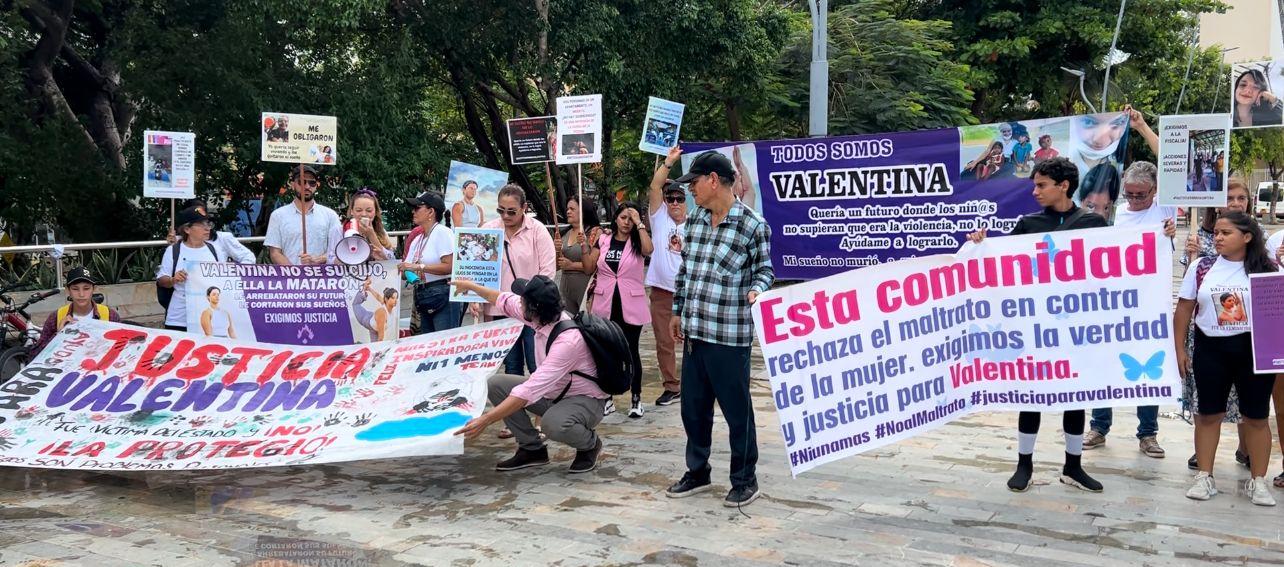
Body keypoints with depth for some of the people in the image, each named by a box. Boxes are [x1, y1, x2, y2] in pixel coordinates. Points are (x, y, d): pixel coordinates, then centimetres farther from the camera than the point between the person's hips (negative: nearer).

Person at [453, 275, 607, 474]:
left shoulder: (568, 340, -35)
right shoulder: (543, 315, -11)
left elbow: (531, 390, -38)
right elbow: (506, 301, 11)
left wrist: (486, 420, -39)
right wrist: (471, 286, 24)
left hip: (585, 400, -8)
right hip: (553, 392, 8)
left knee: (554, 423, -39)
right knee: (496, 384, -4)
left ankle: (590, 444, -3)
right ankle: (532, 449, 5)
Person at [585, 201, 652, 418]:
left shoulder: (637, 241, 0)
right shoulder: (604, 239, 6)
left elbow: (649, 249, -24)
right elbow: (590, 267, 6)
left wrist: (639, 223, -19)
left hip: (630, 306, -2)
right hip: (605, 305, 3)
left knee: (631, 351, 3)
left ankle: (636, 398, 13)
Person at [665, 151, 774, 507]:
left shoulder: (752, 225, -9)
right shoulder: (695, 221, 11)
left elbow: (765, 269, -1)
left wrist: (756, 290, -21)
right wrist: (678, 311, 21)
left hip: (729, 336, -7)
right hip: (694, 332, 7)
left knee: (737, 410, 4)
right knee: (692, 406, 15)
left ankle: (745, 480, 18)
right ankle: (697, 472, 31)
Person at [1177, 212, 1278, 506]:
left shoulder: (1269, 269, -2)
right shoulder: (1202, 268, 2)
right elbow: (1184, 310, 5)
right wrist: (1180, 350, 2)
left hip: (1255, 349, -1)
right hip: (1211, 349, 1)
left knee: (1256, 416, 5)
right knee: (1209, 413, 7)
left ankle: (1258, 481, 17)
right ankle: (1204, 477, 16)